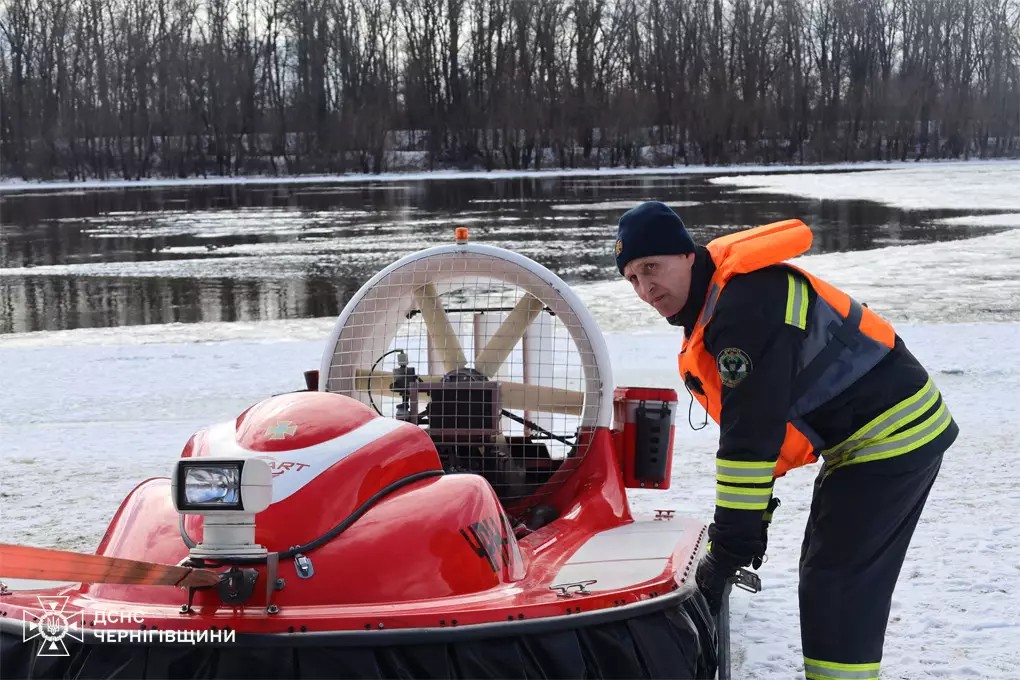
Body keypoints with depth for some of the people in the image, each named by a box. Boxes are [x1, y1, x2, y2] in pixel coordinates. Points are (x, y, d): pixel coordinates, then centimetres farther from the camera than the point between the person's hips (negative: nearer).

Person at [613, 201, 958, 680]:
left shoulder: (747, 303, -27)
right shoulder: (711, 312, 6)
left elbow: (751, 436, -29)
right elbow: (748, 427, 14)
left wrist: (729, 547, -23)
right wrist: (749, 523, 14)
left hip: (893, 438, -10)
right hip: (864, 439, 10)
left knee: (835, 584, -10)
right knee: (829, 573, 17)